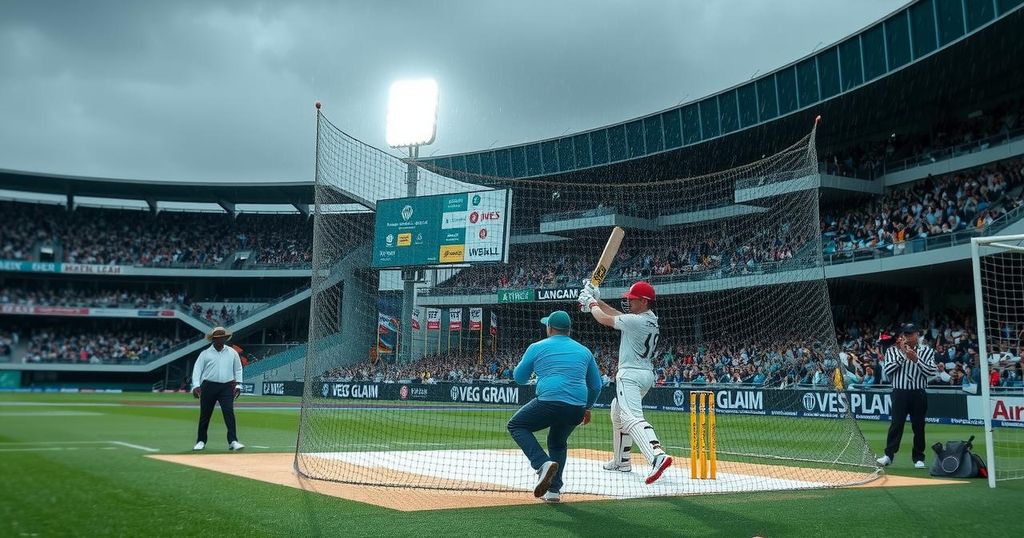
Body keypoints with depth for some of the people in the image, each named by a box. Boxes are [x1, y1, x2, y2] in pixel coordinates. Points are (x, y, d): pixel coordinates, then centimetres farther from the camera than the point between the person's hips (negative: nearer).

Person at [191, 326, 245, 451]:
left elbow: (238, 369, 13)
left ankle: (233, 441, -16)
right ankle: (201, 441, 20)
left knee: (229, 413, -12)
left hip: (226, 387, 0)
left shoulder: (232, 353, 9)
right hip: (209, 386, 0)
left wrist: (238, 385, 4)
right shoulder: (205, 354, 4)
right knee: (204, 414, 6)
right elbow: (197, 370, -1)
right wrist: (196, 385, -14)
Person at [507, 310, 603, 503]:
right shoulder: (584, 351, 20)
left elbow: (519, 378, 17)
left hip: (550, 403, -5)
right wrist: (587, 408, 39)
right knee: (558, 442, 29)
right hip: (576, 410, 5)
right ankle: (554, 490, 18)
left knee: (516, 425, 15)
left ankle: (543, 463, -9)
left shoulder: (537, 347, 8)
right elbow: (596, 386, 25)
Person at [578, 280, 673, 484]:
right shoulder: (651, 319, 12)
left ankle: (657, 456, -43)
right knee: (618, 413, 26)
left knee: (632, 417, -24)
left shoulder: (636, 321, -17)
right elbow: (617, 315, 21)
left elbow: (605, 319, -6)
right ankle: (621, 461, 33)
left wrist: (591, 303, 12)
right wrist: (596, 299, 20)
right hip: (646, 375, 10)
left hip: (631, 375, -10)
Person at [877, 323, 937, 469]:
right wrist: (902, 354, -10)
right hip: (900, 393, -1)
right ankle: (888, 455, -3)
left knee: (919, 426, 5)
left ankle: (918, 458, 15)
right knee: (896, 423, -6)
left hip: (919, 394, 1)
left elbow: (932, 372, -7)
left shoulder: (927, 351, 5)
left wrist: (916, 359, -16)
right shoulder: (893, 350, 5)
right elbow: (887, 369, -8)